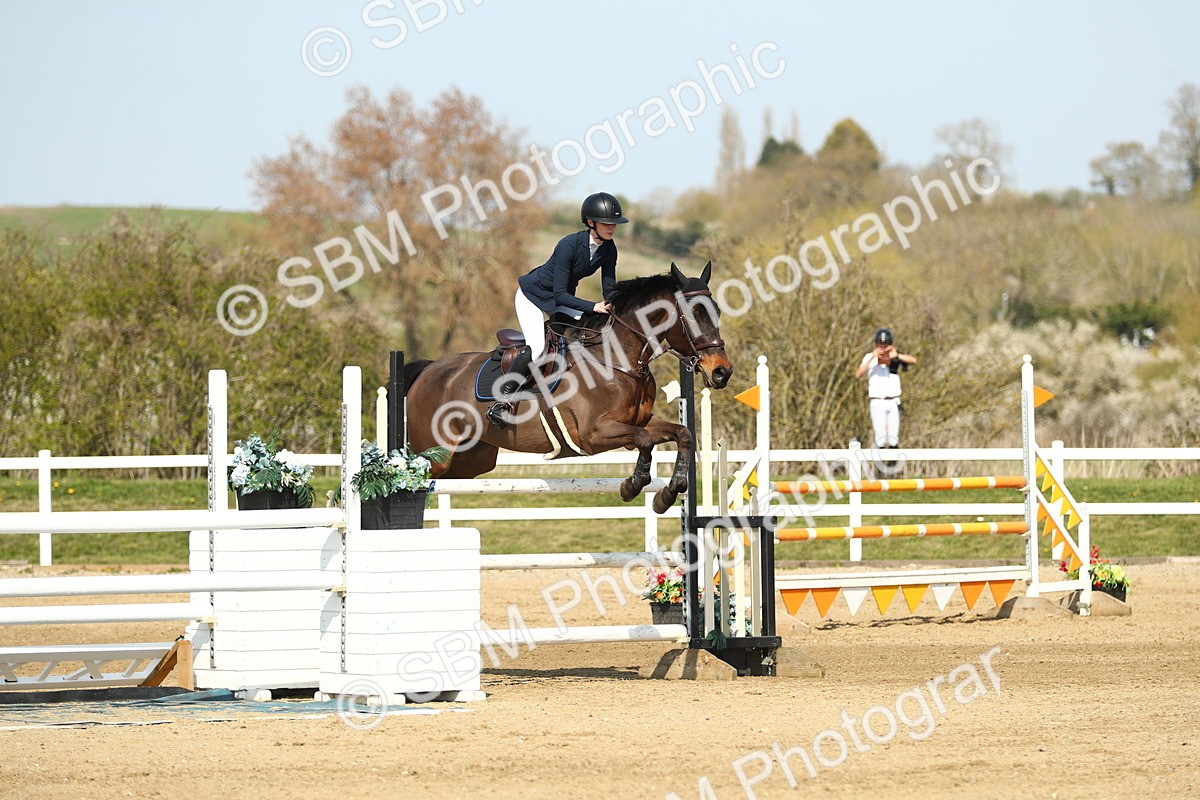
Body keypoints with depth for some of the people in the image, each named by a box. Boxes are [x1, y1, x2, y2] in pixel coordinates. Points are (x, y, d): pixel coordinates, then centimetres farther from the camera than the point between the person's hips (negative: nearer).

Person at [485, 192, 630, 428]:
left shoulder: (608, 249, -11)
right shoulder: (569, 245, -32)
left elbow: (609, 288, -6)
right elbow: (560, 294, -31)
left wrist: (613, 308, -27)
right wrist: (593, 307, -39)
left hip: (562, 298, 8)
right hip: (533, 293, -8)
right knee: (536, 347, -26)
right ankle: (501, 403, -21)